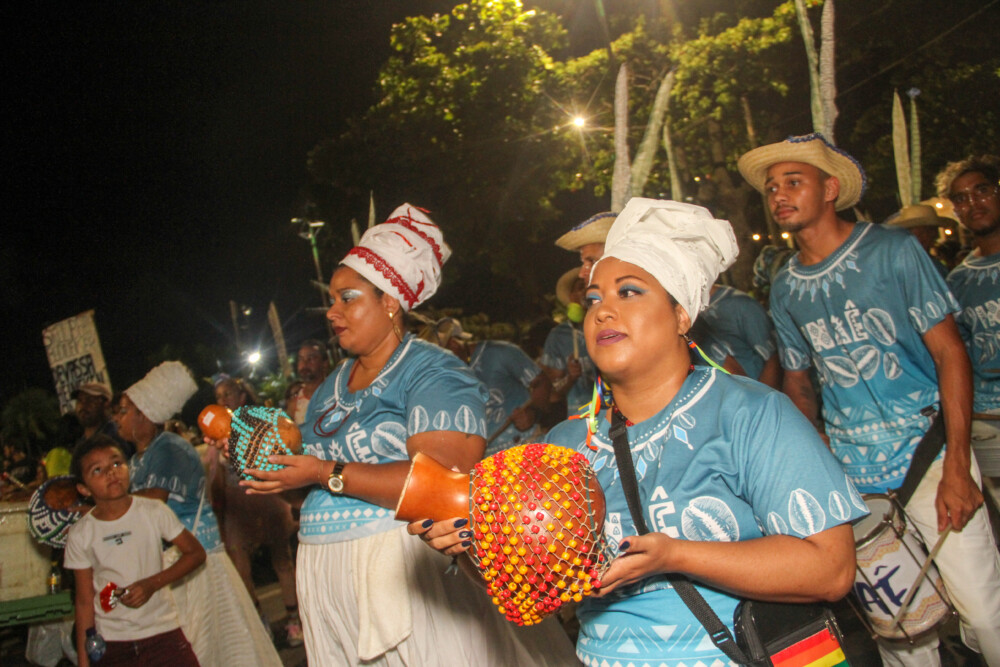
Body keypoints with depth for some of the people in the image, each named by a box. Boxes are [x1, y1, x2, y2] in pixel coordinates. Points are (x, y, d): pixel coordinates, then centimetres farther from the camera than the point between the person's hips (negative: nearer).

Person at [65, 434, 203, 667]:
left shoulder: (154, 512, -6)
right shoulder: (80, 535, -3)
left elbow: (196, 553, 0)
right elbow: (84, 602, 2)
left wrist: (152, 583, -12)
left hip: (163, 632, -1)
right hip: (111, 644, 1)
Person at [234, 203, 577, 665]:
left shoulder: (433, 373, -10)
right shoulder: (330, 387, 15)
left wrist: (326, 473, -18)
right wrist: (273, 464, 2)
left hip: (408, 570, -6)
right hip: (326, 573, 7)